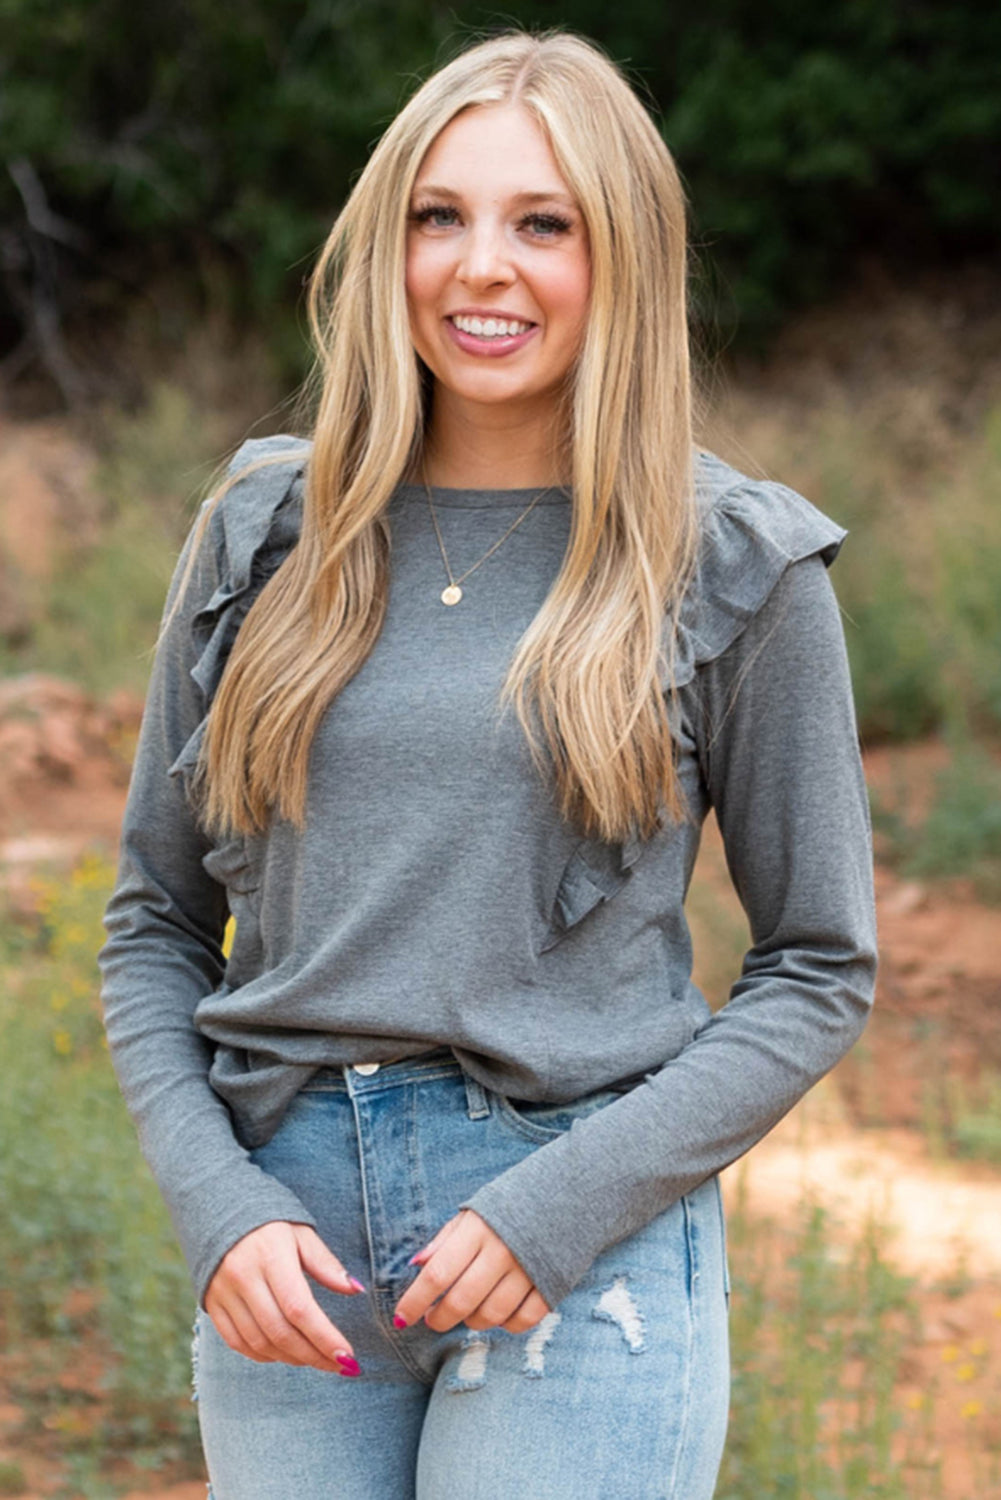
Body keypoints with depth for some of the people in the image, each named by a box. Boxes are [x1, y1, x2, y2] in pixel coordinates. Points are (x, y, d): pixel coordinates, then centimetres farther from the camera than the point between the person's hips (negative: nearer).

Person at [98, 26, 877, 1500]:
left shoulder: (737, 564, 0)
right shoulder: (265, 535, 7)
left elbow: (820, 967, 1)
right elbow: (154, 921, 10)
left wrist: (561, 1207, -10)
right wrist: (217, 1206, -5)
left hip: (589, 1264, -3)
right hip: (287, 1241, 3)